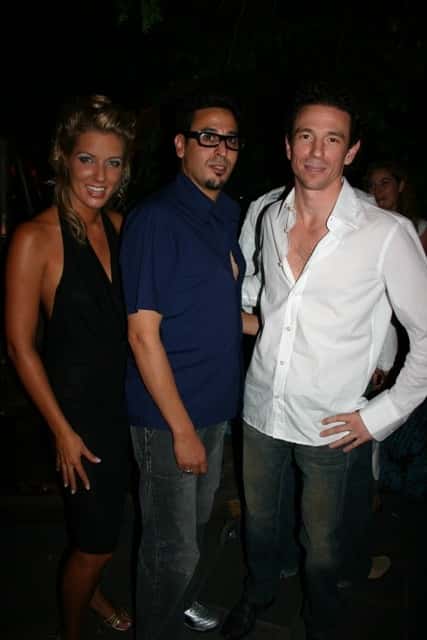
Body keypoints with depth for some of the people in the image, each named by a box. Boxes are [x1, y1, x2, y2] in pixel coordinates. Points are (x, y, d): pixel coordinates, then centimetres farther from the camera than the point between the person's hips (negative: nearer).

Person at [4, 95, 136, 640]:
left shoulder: (117, 226, 0)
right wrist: (62, 431, -13)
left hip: (124, 397, 6)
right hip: (76, 404, -5)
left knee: (104, 521, 24)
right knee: (95, 541, 9)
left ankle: (90, 591, 54)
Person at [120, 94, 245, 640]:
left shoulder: (229, 213, 7)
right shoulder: (155, 219, -18)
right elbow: (143, 335, -20)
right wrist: (182, 429, -18)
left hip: (215, 404, 8)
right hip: (167, 416, -8)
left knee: (196, 524, 26)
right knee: (173, 545, 8)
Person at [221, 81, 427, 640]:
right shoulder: (269, 217, -1)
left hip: (329, 426, -4)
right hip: (260, 408, 4)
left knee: (322, 545, 16)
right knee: (258, 517, 25)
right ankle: (258, 591, 55)